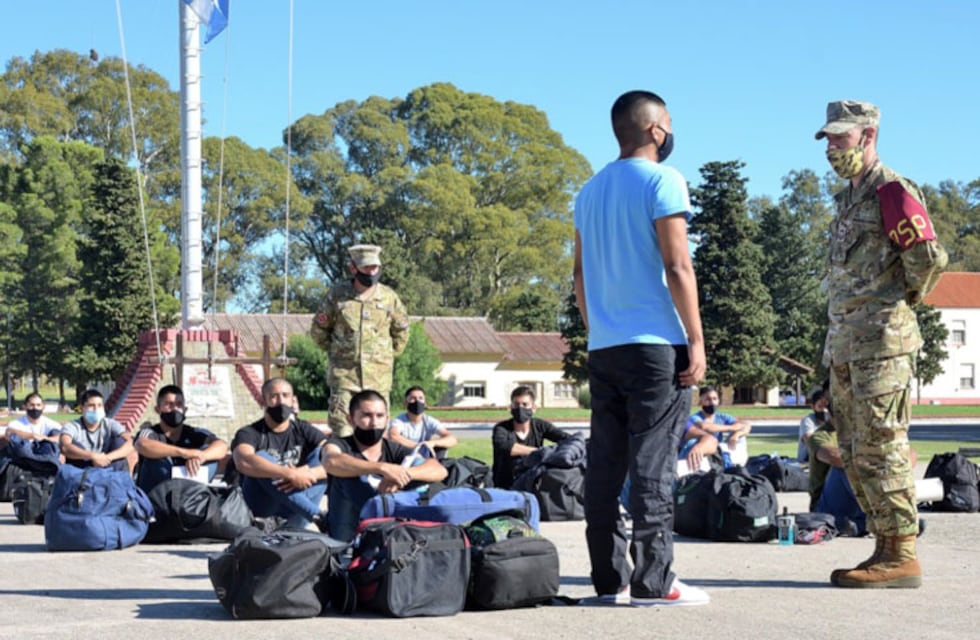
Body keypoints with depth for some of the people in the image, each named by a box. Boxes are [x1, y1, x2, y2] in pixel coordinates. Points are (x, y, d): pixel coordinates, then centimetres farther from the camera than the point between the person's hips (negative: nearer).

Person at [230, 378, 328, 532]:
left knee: (321, 453, -10)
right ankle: (317, 517, -32)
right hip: (263, 510, -3)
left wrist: (307, 474, -25)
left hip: (294, 510, 3)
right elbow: (244, 462, -28)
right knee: (261, 459, -25)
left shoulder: (304, 430, 9)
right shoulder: (249, 433, -2)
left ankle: (298, 521, -32)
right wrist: (291, 474, -35)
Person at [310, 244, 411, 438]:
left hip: (378, 374, 1)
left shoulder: (389, 297, 4)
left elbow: (401, 330, 18)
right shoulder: (336, 295, 0)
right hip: (343, 371, -1)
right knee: (340, 424, -7)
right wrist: (335, 351, 10)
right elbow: (318, 329, 12)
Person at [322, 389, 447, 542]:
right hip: (344, 543, -3)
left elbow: (439, 470, -7)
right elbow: (332, 462, -27)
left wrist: (404, 473, -26)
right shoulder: (338, 445, -1)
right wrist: (383, 468, -37)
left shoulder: (395, 451, 7)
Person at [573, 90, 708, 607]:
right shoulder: (661, 181, -6)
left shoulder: (590, 190, 16)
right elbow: (677, 267, -12)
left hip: (603, 347, 7)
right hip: (655, 343, -7)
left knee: (605, 463, 7)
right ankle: (652, 581, -5)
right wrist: (696, 341, -9)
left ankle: (609, 578, 10)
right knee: (653, 464, -6)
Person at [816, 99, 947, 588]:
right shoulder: (847, 199, 20)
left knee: (880, 448, -10)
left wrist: (907, 299, -3)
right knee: (855, 453, 11)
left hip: (882, 340, -10)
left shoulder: (892, 191, -10)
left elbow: (930, 255, -18)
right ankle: (887, 548, 16)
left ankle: (901, 556, -5)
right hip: (844, 342, 10)